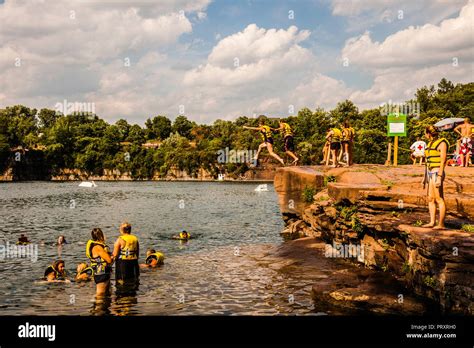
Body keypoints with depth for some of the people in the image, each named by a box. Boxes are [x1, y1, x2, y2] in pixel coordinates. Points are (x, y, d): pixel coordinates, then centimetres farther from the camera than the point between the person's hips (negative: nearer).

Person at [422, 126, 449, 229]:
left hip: (437, 173, -9)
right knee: (430, 199, 8)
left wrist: (439, 177, -22)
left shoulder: (442, 143, -11)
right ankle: (432, 222, 11)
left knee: (439, 199, -9)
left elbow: (443, 161, -17)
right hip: (430, 173, 9)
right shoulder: (430, 144, 16)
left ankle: (441, 224, -8)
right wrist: (425, 177, 20)